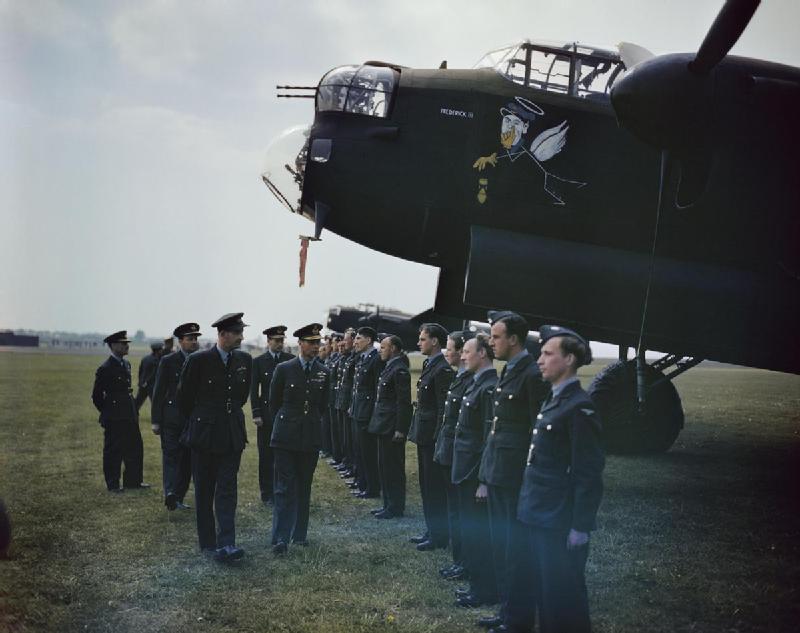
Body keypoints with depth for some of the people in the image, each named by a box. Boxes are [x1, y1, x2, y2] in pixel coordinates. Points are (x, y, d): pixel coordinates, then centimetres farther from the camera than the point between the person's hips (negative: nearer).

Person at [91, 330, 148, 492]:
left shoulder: (126, 364, 12)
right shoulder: (105, 369, -12)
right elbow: (97, 396, -7)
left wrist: (134, 410, 16)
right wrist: (107, 413, -1)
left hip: (129, 416, 8)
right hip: (114, 419, -8)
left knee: (135, 449, 11)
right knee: (113, 452, 1)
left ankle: (133, 481, 22)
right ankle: (112, 484, 10)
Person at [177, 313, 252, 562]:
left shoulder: (244, 360, 2)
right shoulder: (199, 360, -11)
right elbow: (184, 397, 1)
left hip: (232, 434, 3)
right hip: (204, 434, -3)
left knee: (227, 489, -5)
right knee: (204, 491, 8)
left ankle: (225, 544, -9)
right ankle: (207, 542, 19)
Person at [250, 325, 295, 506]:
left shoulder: (291, 360, 5)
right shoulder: (258, 362, 3)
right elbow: (254, 390, 1)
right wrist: (256, 414, -7)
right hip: (266, 414, -1)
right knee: (266, 456, 4)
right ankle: (267, 494, 11)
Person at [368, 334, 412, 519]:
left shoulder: (399, 370, -16)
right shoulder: (389, 367, 13)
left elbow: (404, 402, -19)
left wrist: (399, 430, -21)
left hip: (392, 427, -10)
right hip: (384, 426, 10)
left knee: (393, 467, -2)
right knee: (384, 467, 15)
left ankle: (395, 507, 6)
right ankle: (388, 504, 24)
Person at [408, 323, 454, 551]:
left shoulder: (443, 369, -17)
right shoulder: (429, 365, 13)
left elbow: (444, 408, -19)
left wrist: (438, 438, -19)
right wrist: (417, 432, 17)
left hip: (432, 437, -10)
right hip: (424, 436, 10)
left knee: (435, 487, -2)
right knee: (427, 485, 16)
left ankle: (439, 536, 7)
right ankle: (432, 531, 26)